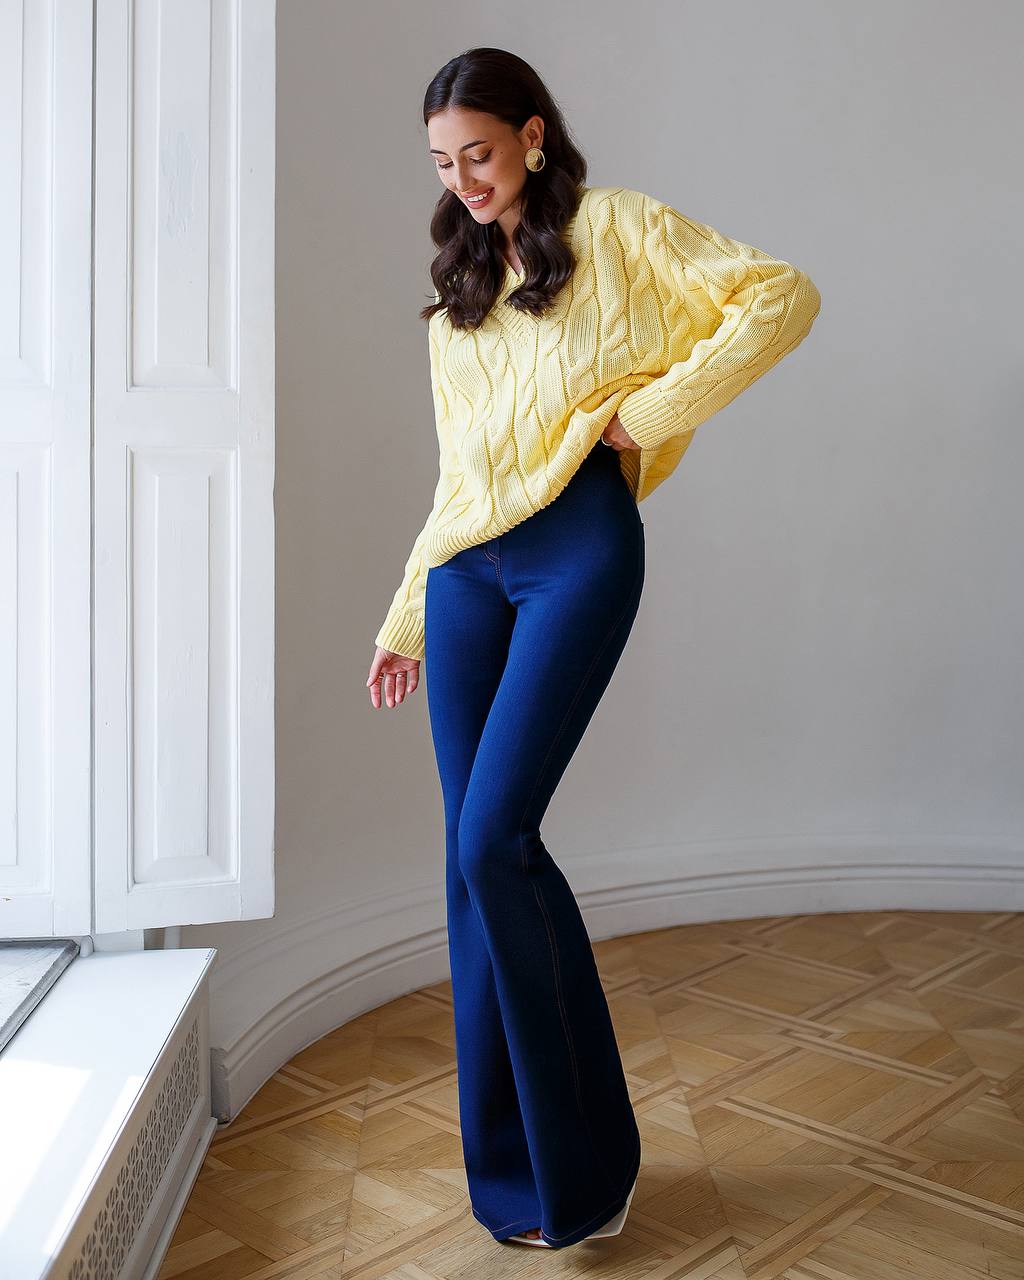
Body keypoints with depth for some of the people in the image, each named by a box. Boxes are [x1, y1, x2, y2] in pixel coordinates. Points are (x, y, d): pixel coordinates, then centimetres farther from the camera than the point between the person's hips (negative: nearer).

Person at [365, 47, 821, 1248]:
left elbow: (782, 294, -3)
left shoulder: (615, 228, 6)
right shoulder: (457, 290, 23)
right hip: (465, 566, 6)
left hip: (577, 549, -6)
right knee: (475, 855, 2)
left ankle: (582, 1160, 3)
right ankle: (510, 1154, 17)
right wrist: (407, 618, 21)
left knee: (492, 844, -15)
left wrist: (651, 408, -9)